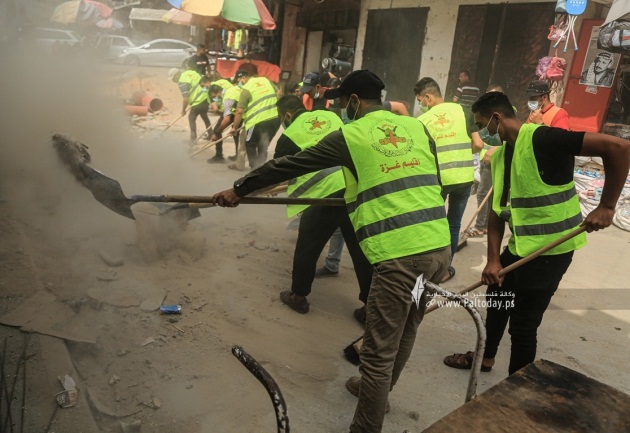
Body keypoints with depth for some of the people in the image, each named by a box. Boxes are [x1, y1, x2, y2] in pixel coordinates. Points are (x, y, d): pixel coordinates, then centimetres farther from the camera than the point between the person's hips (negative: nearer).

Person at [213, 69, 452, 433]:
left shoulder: (350, 135, 0)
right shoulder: (417, 127, 14)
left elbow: (288, 166, 5)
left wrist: (238, 189, 15)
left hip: (399, 255, -7)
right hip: (440, 248, 8)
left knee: (379, 351, 4)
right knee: (406, 330, 24)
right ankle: (378, 392, 47)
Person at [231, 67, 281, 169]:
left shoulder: (246, 89, -8)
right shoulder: (265, 80, 11)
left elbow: (239, 111, -8)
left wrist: (235, 127, 0)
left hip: (259, 121, -6)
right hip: (276, 118, 6)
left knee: (250, 145, 14)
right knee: (263, 145, 19)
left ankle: (255, 167, 9)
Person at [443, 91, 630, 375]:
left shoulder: (542, 139, -20)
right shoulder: (500, 155, 6)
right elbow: (498, 210, 6)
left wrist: (606, 206, -24)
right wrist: (493, 259, 0)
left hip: (551, 248, -9)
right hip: (519, 245, 9)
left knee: (523, 323, -2)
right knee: (496, 297, 24)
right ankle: (485, 357, 46)